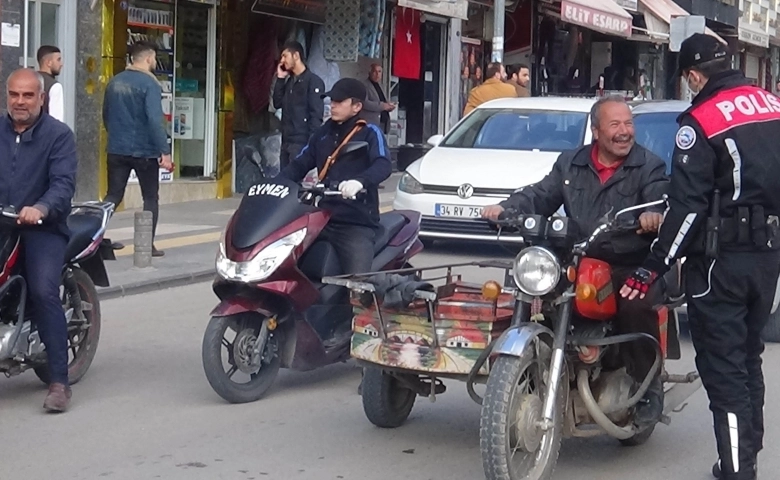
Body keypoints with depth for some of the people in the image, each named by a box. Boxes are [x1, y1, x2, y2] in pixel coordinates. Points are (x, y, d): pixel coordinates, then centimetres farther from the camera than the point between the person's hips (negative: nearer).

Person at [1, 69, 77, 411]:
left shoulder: (58, 135, 2)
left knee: (43, 291, -23)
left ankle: (59, 380, -19)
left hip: (42, 228, -4)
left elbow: (64, 183, -11)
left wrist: (40, 209, -30)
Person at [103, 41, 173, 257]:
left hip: (117, 150, 5)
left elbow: (106, 116, 17)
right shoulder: (149, 83, -12)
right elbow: (155, 120, -21)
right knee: (150, 198, 7)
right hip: (144, 151, -5)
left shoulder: (114, 82, 8)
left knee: (113, 196, 9)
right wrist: (164, 151, -20)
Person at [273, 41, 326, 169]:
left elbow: (316, 115, -12)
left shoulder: (313, 81, -8)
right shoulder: (289, 81, 16)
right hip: (286, 141, 8)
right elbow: (277, 104, 12)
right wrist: (280, 79, 7)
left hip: (301, 143, -8)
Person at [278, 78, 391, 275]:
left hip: (356, 224, -6)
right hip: (323, 218, 6)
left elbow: (383, 166, -18)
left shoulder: (369, 133, 0)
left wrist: (360, 181, -39)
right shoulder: (324, 133, 19)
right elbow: (300, 165, 20)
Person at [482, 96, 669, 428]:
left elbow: (661, 199, -14)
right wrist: (506, 208, -10)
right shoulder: (571, 164, 17)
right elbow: (540, 196, 10)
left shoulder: (649, 167, 4)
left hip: (633, 267, -4)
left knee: (637, 307, -33)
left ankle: (649, 388, -11)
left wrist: (654, 215, -39)